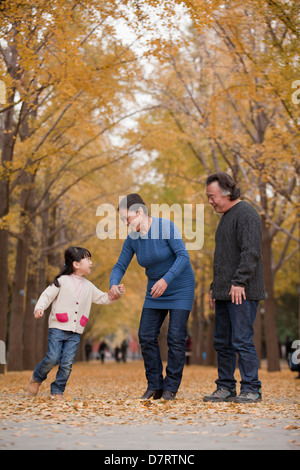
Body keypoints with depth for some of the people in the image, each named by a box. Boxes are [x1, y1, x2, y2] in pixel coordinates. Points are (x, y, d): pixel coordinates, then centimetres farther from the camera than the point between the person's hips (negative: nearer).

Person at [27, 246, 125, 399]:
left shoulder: (88, 286, 15)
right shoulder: (63, 281, -1)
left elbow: (103, 298, 20)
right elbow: (47, 295, -3)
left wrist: (117, 294, 3)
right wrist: (39, 308, -19)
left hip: (75, 333, 4)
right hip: (58, 328, -4)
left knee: (67, 363, -3)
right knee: (52, 358, -11)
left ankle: (57, 391, 10)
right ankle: (36, 378, 16)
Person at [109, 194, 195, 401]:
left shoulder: (166, 226, -22)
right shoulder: (132, 238, -5)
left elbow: (183, 256, -25)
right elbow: (120, 267, -3)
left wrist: (166, 279, -35)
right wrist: (114, 285, -24)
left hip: (180, 286, -6)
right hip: (157, 291, 6)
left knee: (176, 338, -9)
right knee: (147, 336, -2)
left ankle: (171, 388, 2)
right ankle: (155, 387, 6)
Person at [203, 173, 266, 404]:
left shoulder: (246, 213, -9)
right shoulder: (226, 216, 22)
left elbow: (250, 252, -19)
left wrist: (239, 282, -24)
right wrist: (215, 287, 23)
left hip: (242, 292, -10)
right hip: (225, 293, 10)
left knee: (242, 340, -10)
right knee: (223, 342, 10)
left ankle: (251, 389, -4)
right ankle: (225, 388, 16)